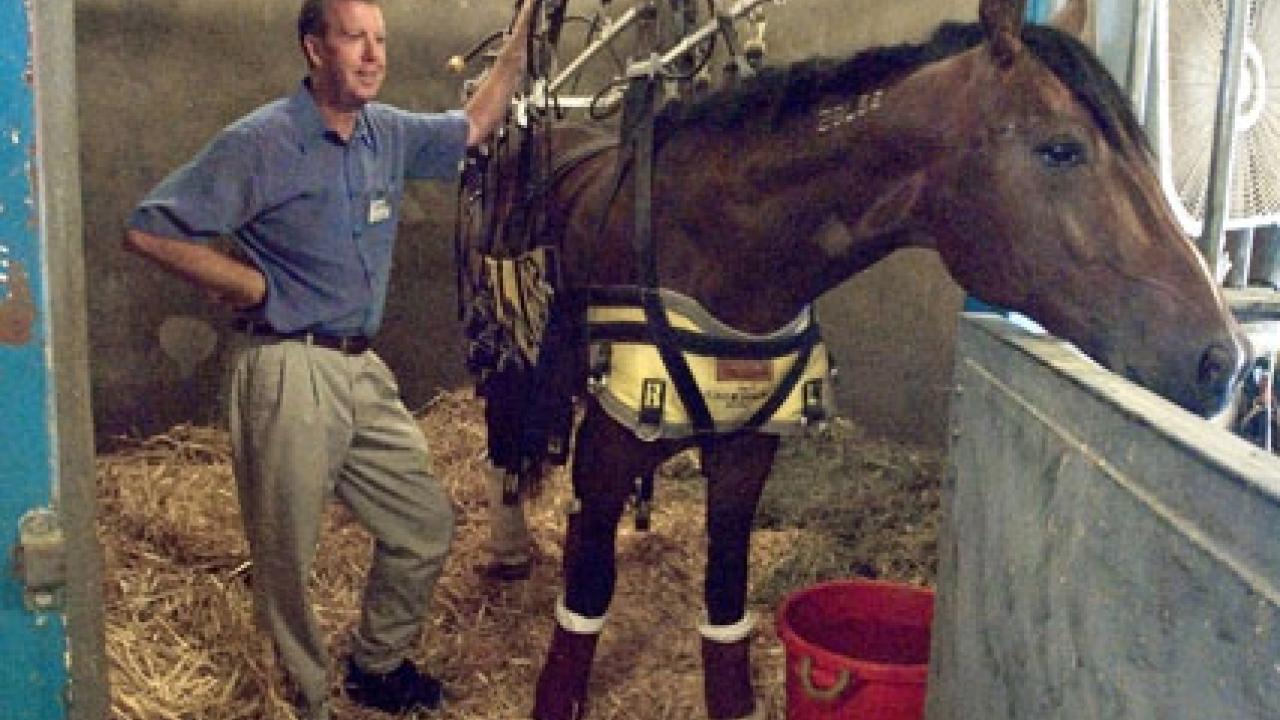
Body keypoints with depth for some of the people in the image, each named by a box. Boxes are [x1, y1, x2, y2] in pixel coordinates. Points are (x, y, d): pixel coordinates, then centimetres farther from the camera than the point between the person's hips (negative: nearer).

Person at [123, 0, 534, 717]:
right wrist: (256, 287, -10)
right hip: (289, 375, -7)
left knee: (427, 525, 14)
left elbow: (474, 126, 23)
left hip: (364, 370, 7)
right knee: (286, 558, 5)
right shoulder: (263, 141, -12)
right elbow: (149, 229, -12)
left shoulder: (389, 134, 7)